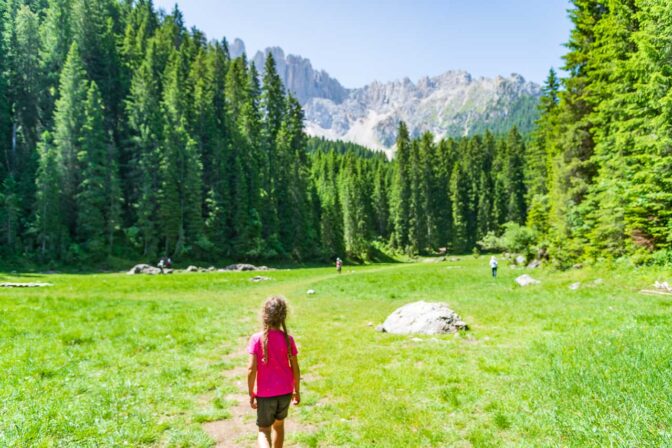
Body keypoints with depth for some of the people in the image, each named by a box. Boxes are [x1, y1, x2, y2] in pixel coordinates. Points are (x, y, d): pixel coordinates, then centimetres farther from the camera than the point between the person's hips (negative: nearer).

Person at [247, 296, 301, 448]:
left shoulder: (257, 339, -16)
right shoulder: (288, 339, -9)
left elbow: (251, 369, -17)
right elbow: (295, 369, -4)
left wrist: (251, 394, -4)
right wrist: (297, 391, 9)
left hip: (265, 393, -2)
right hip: (285, 391, 3)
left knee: (264, 430, 12)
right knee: (279, 424, 25)